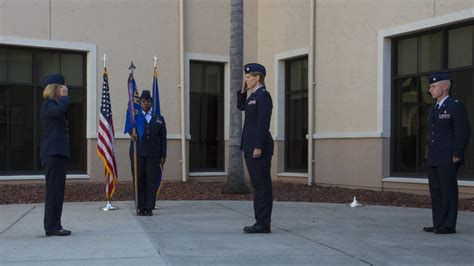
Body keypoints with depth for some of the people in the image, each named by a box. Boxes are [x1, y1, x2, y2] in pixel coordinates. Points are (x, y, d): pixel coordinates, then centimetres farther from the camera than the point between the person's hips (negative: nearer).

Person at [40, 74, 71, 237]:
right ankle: (52, 227, -8)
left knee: (57, 190, 11)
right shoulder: (48, 104, -8)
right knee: (54, 190, -10)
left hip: (57, 153, 10)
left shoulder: (54, 104, 21)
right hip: (53, 153, -10)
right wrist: (64, 96, -17)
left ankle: (53, 226, 16)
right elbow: (59, 110, -30)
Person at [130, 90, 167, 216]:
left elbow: (163, 138, 10)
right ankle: (141, 208, 4)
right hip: (138, 153, 0)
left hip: (153, 154, 1)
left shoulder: (159, 119, 14)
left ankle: (149, 208, 2)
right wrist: (133, 135, -33)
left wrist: (163, 156, 4)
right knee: (139, 181, -1)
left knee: (152, 181, -3)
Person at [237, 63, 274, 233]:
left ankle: (263, 224, -2)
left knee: (262, 184, -6)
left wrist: (258, 147, -22)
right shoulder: (253, 95, 16)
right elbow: (240, 106, 31)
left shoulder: (263, 95, -12)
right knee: (257, 185, 11)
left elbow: (263, 122, -19)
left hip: (259, 146, -10)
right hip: (250, 146, 10)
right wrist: (243, 91, 15)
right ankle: (261, 222, 17)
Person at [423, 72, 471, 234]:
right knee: (435, 191, 9)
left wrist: (457, 155, -16)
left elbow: (463, 132, -12)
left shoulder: (455, 107, -6)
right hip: (434, 160, 8)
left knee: (448, 191, -5)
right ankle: (438, 224, 14)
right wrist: (431, 155, 17)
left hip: (448, 159, -8)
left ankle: (449, 226, 0)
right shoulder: (434, 110, 20)